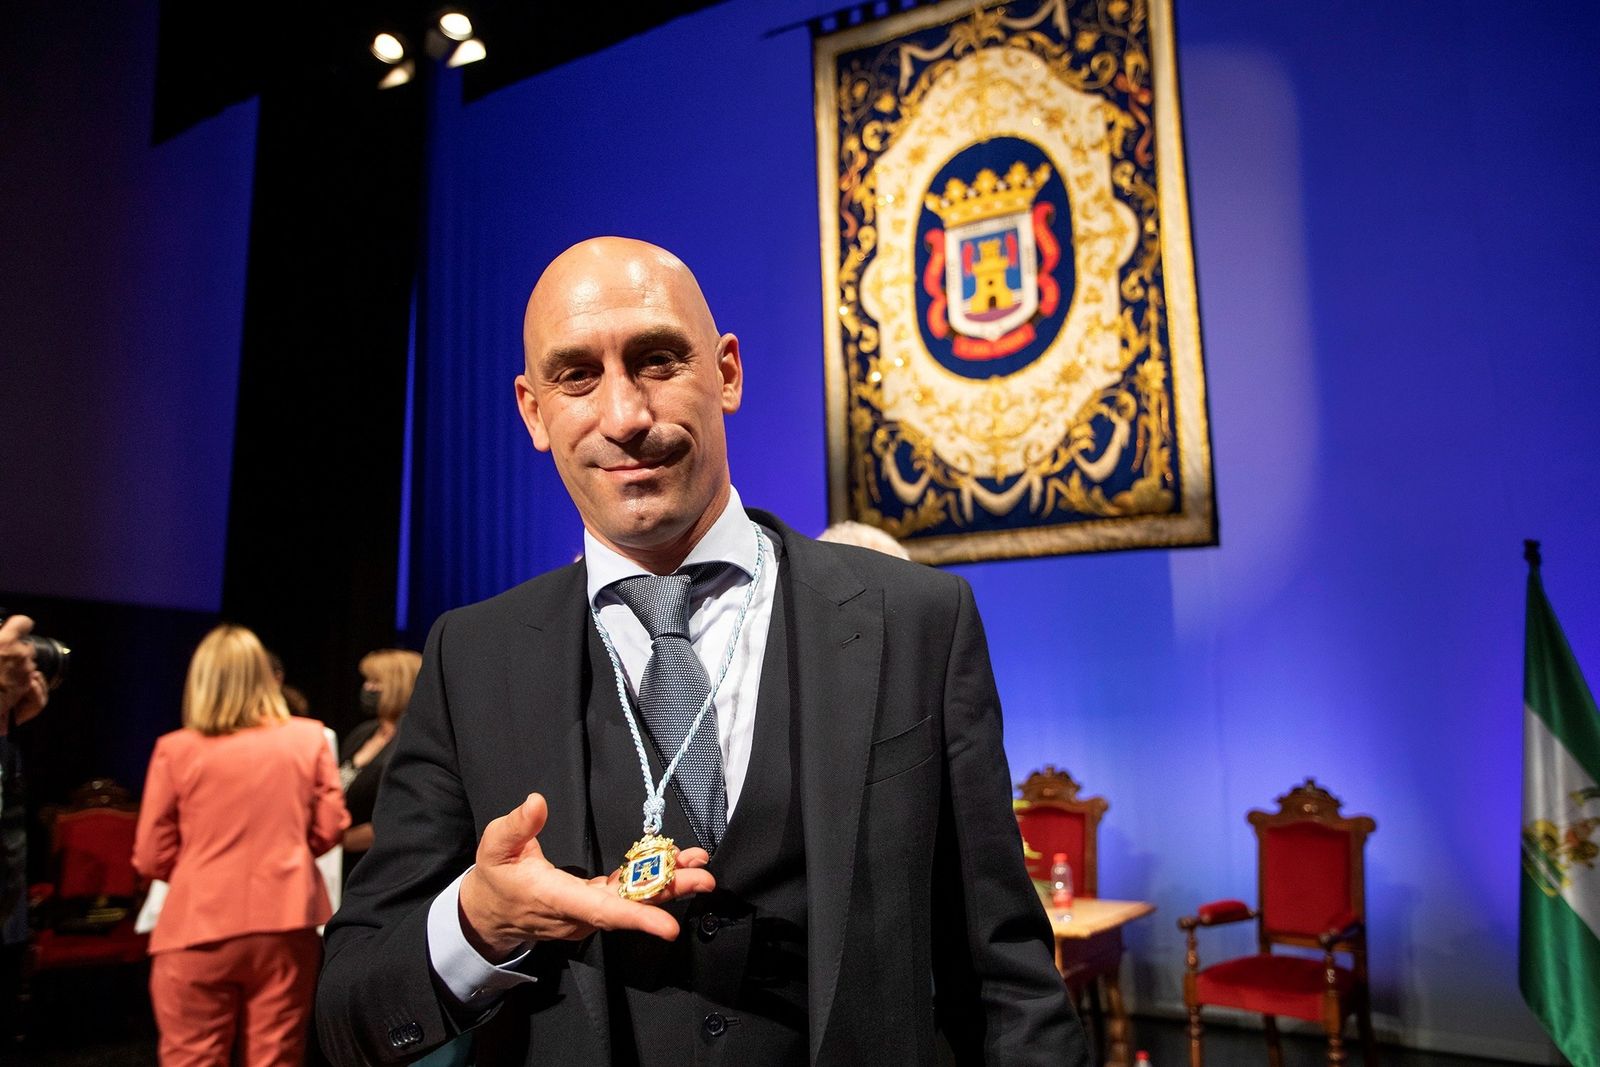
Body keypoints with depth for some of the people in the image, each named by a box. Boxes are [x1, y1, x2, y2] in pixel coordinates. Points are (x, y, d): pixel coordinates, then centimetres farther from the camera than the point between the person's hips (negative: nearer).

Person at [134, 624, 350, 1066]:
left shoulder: (176, 750, -5)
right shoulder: (309, 738, 0)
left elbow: (152, 858, 0)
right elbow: (329, 827, 3)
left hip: (199, 928, -1)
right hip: (287, 923, 2)